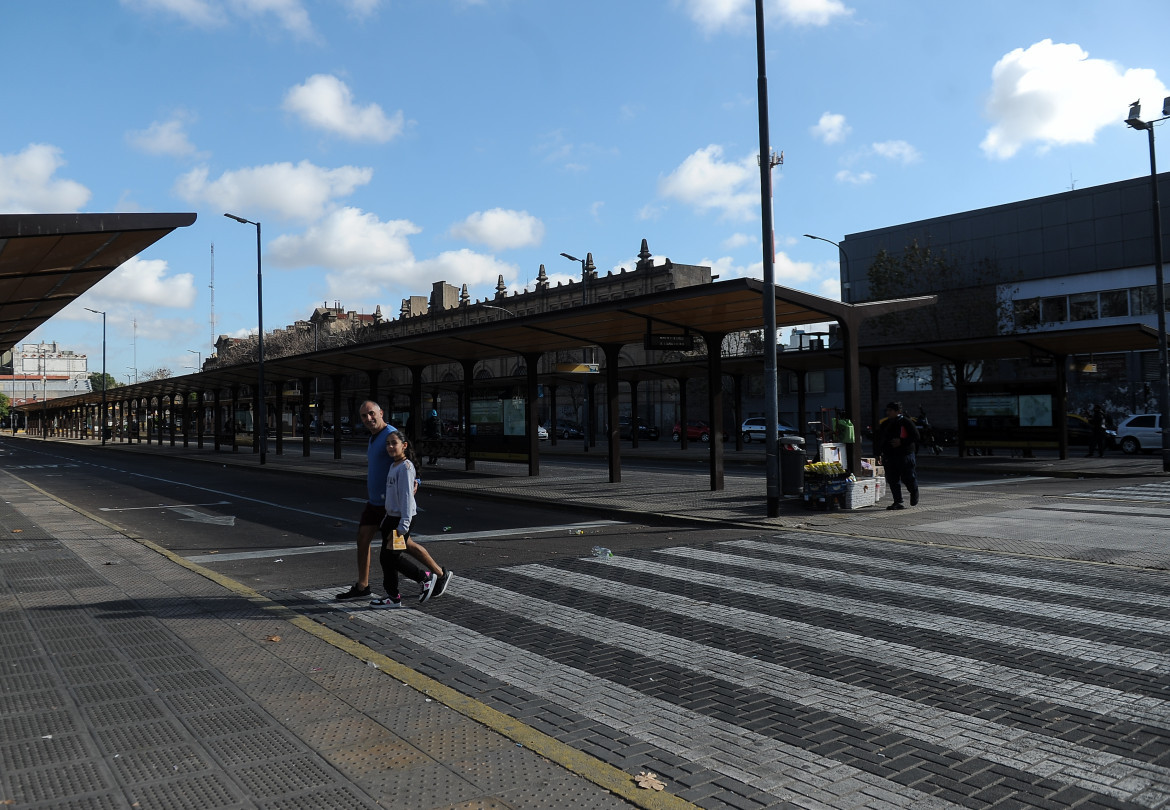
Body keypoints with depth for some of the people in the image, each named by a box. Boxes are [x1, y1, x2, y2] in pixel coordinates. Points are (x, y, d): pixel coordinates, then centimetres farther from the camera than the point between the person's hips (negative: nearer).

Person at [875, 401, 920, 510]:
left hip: (905, 455, -5)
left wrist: (901, 442, -18)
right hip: (889, 456, 6)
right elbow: (880, 440, 20)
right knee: (893, 480, 1)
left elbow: (915, 436, -8)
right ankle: (898, 502, 6)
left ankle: (914, 493, 31)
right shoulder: (885, 424, 13)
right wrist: (879, 453, 11)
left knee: (908, 478, 0)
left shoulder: (906, 422, -6)